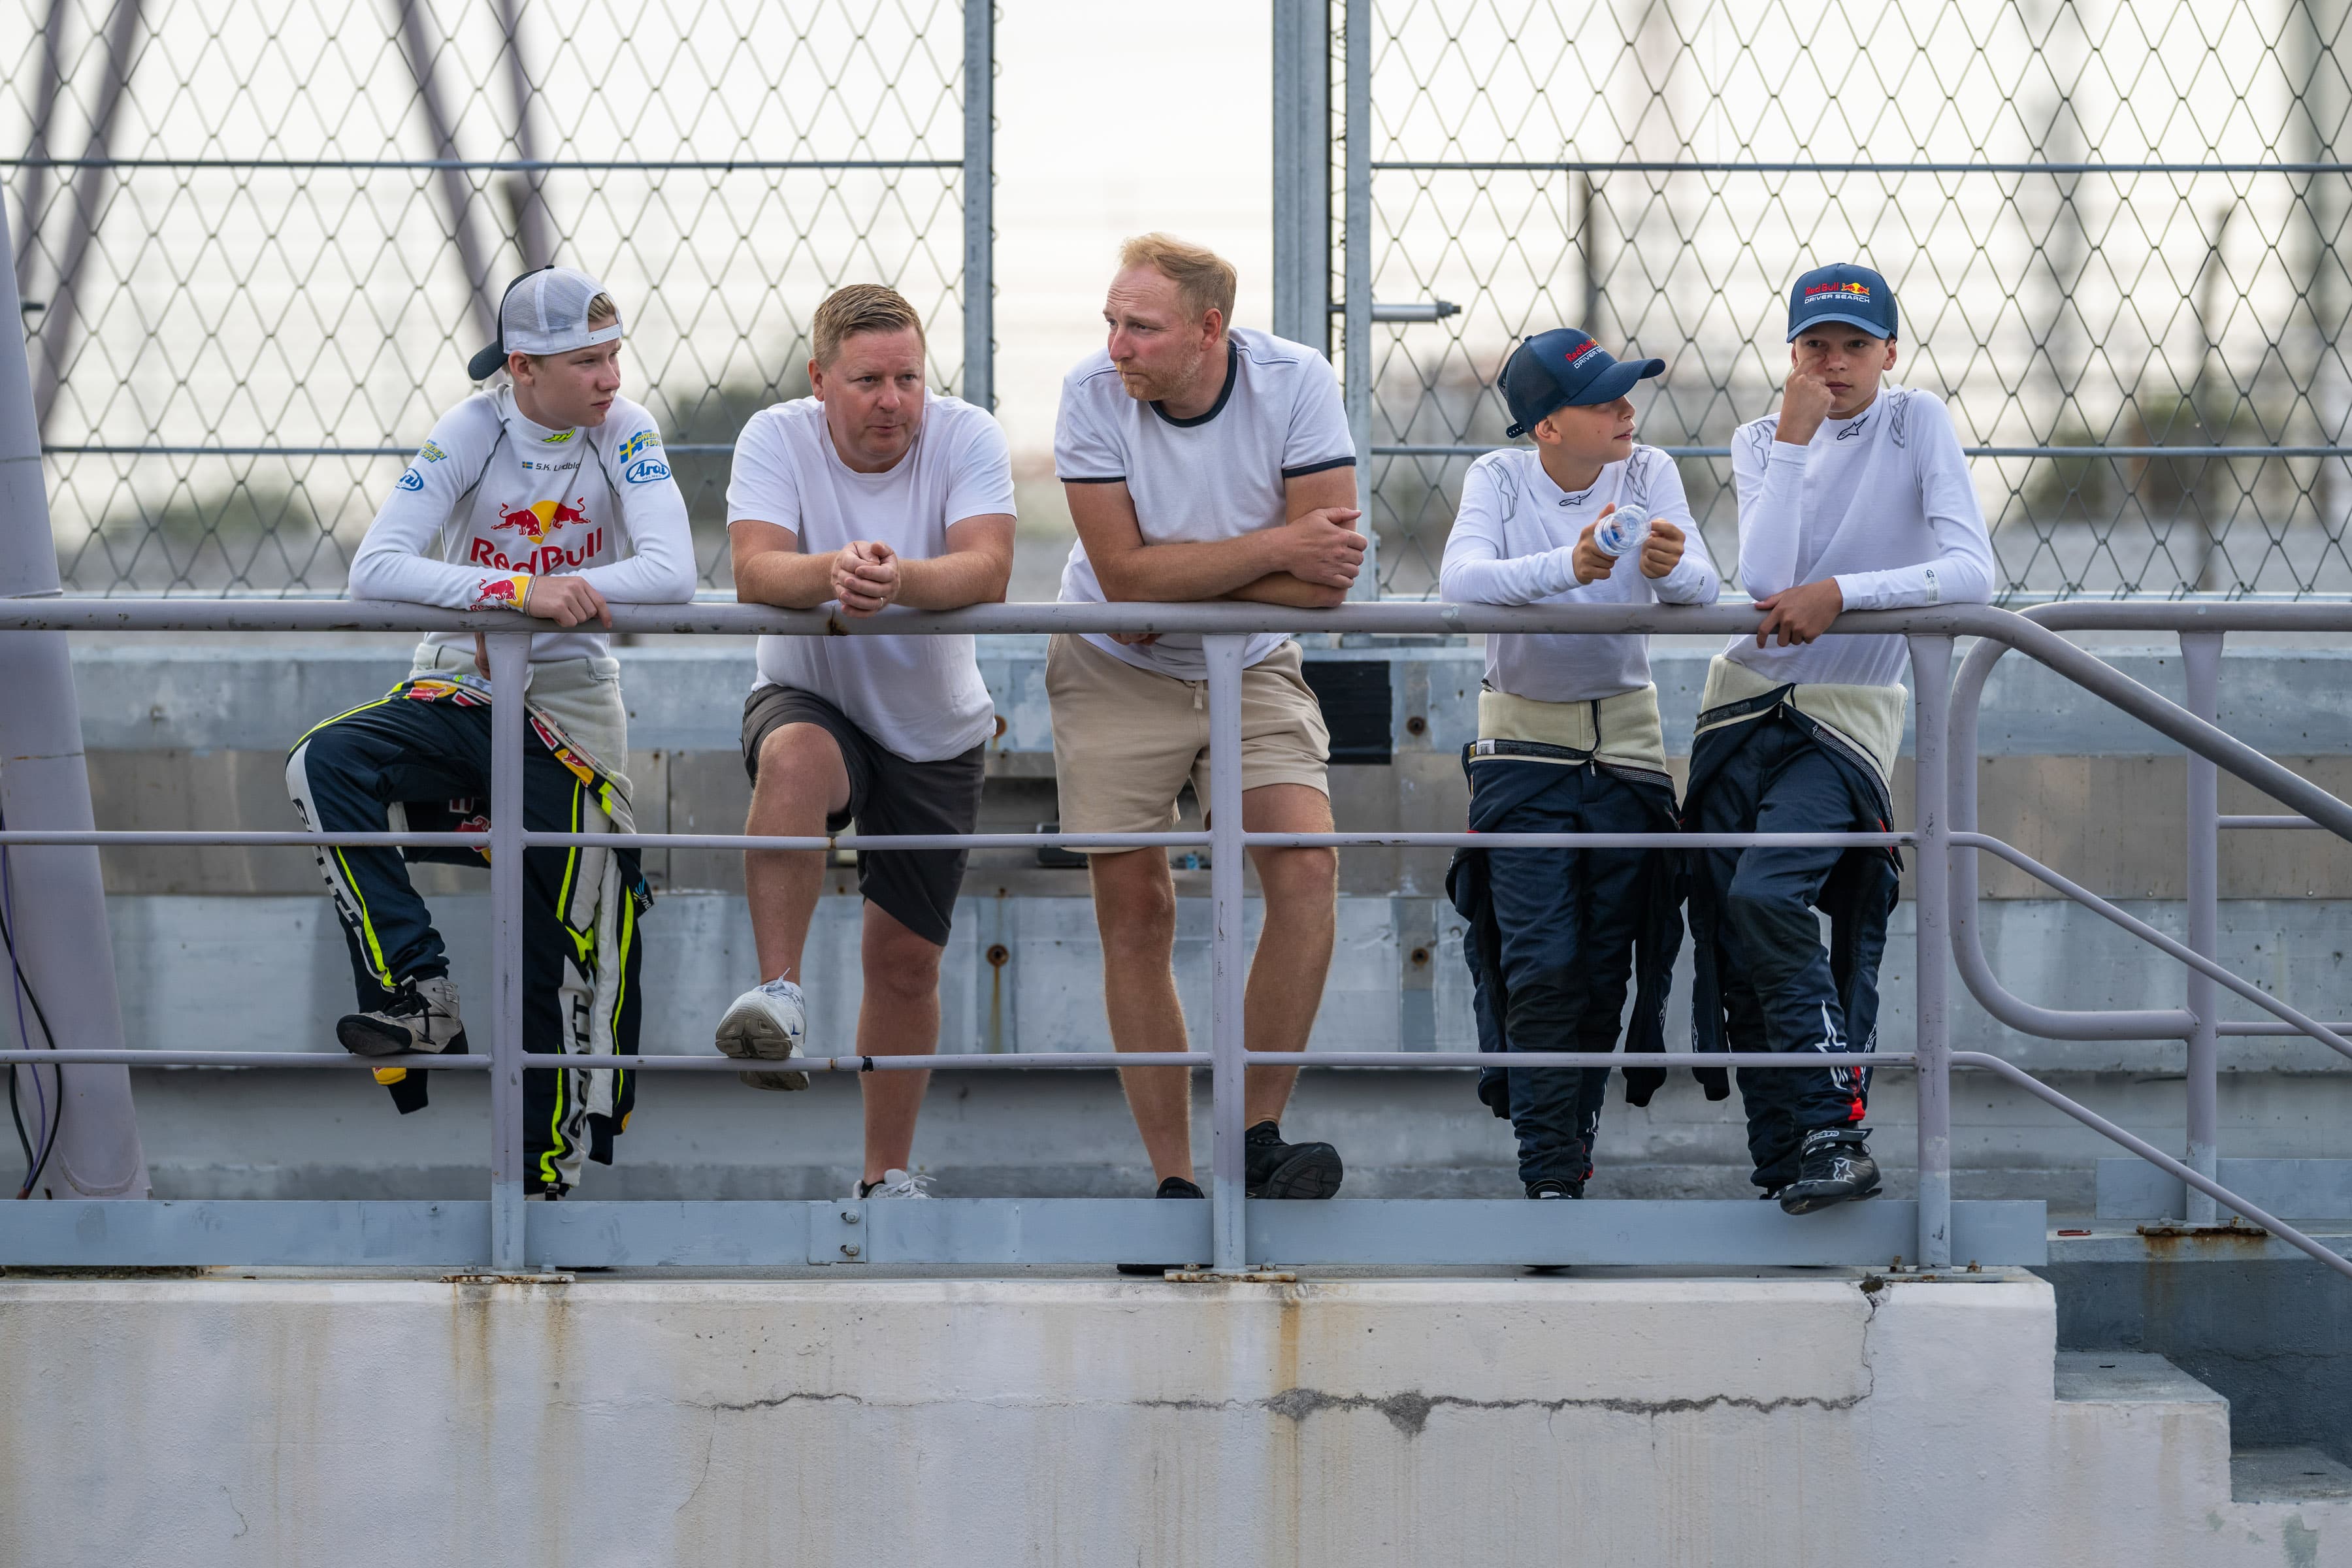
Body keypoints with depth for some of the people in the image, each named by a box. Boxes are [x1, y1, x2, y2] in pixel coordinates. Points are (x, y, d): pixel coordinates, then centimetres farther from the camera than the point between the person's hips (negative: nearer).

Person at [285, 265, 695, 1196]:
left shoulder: (624, 433, -9)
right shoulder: (469, 435, -12)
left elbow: (672, 576, -20)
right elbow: (373, 572, -23)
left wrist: (561, 593, -29)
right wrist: (519, 591, -33)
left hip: (567, 706, 0)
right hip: (456, 692, 0)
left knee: (564, 942, -2)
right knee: (324, 768, -27)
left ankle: (550, 1161, 12)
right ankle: (420, 996, -26)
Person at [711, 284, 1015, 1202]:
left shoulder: (967, 439, -15)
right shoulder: (776, 439, -15)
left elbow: (987, 573, -29)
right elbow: (755, 573, -29)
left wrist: (897, 578, -50)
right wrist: (832, 571, -51)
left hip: (935, 733, 2)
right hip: (809, 700, -2)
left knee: (907, 959, 7)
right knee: (795, 761, -39)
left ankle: (889, 1176, 23)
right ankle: (780, 996, -40)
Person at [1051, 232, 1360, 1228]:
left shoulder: (1295, 383, -18)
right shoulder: (1092, 395, -18)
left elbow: (1324, 581, -20)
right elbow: (1125, 574, -23)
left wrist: (1179, 587, -21)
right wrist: (1278, 549, -24)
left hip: (1252, 671, 0)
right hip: (1116, 674, 0)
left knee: (1306, 864, -20)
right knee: (1135, 914, -4)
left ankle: (1258, 1138, -12)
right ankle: (1172, 1180, 3)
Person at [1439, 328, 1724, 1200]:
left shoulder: (1648, 474, -6)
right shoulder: (1501, 479, -10)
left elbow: (1703, 592, -17)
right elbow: (1460, 582, -27)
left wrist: (1671, 566, -41)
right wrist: (1567, 566, -43)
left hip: (1625, 742, 2)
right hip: (1521, 744, -2)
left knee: (1605, 966, 5)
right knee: (1542, 967, -11)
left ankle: (1568, 1141, 23)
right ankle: (1552, 1175, -10)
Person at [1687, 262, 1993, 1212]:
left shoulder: (1916, 423, -6)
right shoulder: (1761, 444, 4)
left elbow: (1972, 574, -18)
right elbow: (1764, 585, -13)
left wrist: (1840, 591, -26)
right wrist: (1793, 441, -15)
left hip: (1849, 714, -5)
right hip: (1746, 706, 5)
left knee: (1766, 896, -27)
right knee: (1732, 952, 1)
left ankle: (1835, 1130, -22)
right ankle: (1785, 1170, 9)